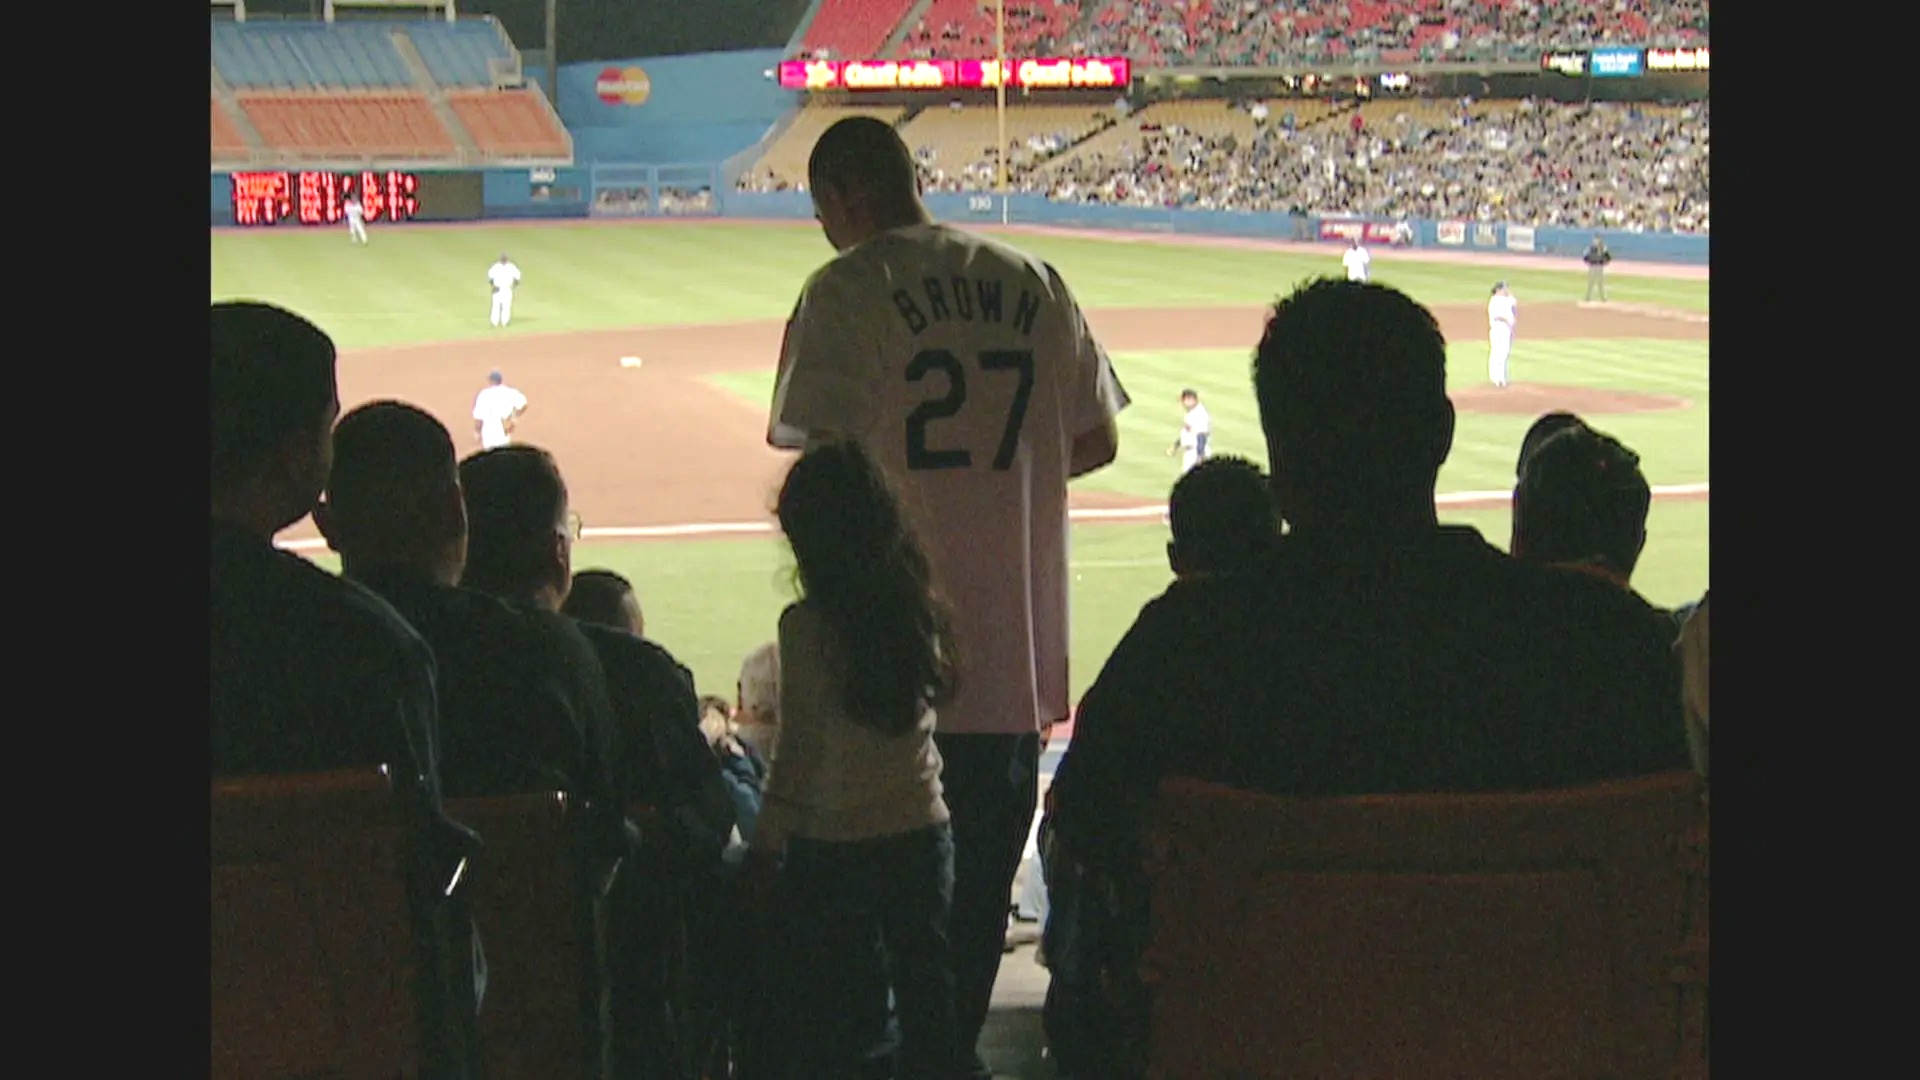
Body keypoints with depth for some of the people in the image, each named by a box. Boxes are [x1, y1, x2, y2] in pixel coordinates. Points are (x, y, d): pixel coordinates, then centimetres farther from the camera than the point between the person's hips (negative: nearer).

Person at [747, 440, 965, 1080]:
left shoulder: (807, 625, -15)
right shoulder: (919, 611, -2)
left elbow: (799, 750, -12)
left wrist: (766, 841, -3)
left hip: (831, 842, -4)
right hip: (922, 831, 4)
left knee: (818, 1004, 10)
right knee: (926, 987, 13)